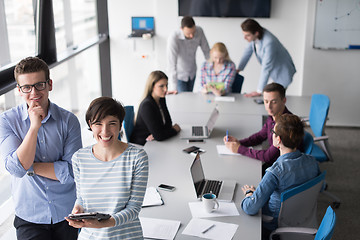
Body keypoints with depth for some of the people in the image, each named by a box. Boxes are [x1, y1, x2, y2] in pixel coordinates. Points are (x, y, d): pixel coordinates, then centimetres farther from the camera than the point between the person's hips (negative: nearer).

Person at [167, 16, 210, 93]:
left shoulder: (199, 31, -18)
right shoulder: (173, 38, -33)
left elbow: (207, 51, -5)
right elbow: (171, 63, -35)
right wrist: (173, 87, -39)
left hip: (192, 73, 5)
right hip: (179, 75, -5)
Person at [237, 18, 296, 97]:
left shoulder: (269, 42, -37)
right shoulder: (254, 36, -14)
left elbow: (266, 68, -33)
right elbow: (248, 51, 5)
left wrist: (259, 91, -29)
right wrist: (238, 69, 8)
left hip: (282, 72, -8)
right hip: (274, 72, 8)